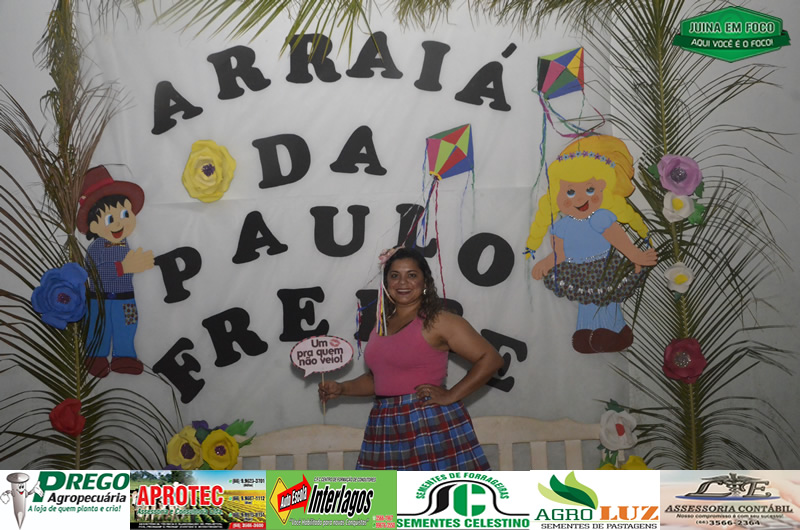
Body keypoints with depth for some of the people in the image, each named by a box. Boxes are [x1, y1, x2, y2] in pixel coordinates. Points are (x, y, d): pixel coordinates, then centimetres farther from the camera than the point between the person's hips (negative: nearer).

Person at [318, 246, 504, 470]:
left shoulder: (438, 321, -8)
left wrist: (451, 395, -14)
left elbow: (490, 359, -11)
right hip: (387, 429, 7)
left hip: (430, 426, -7)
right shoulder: (381, 325, 13)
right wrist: (342, 388, 9)